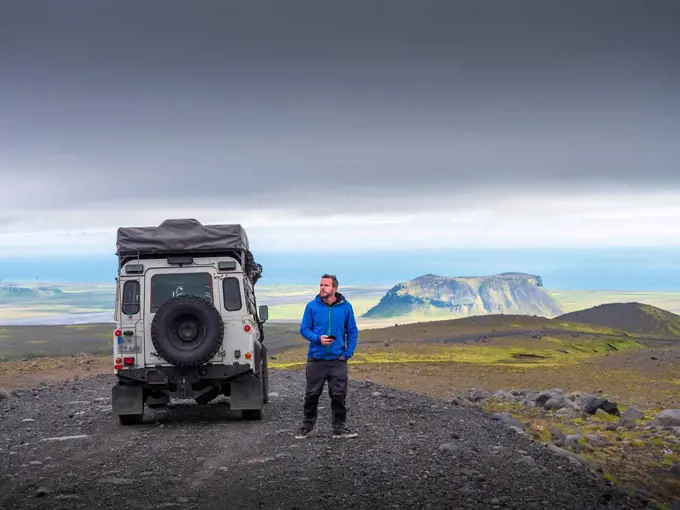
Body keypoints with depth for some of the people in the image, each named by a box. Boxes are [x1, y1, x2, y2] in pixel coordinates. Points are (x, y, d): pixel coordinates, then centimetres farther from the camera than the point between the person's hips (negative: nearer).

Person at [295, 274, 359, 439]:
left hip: (338, 359, 0)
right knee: (312, 395, 8)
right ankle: (307, 426, 22)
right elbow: (304, 329, 1)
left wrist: (348, 353, -5)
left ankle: (340, 428, 14)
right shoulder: (312, 306, -2)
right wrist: (318, 338, -17)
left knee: (339, 395, 4)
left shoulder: (345, 307, 0)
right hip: (316, 359, 0)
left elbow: (352, 331, 5)